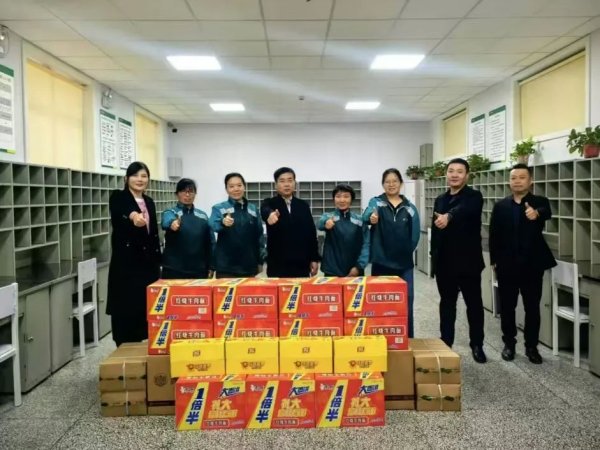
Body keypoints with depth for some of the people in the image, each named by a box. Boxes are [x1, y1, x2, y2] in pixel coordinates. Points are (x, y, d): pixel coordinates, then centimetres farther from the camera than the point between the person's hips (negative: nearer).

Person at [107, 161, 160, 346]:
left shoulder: (149, 202, 13)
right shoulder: (118, 197, -4)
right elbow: (118, 216, -28)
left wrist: (158, 262, 14)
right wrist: (133, 216, -51)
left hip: (147, 263, 6)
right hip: (125, 263, -5)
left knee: (145, 308, 8)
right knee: (125, 311, -2)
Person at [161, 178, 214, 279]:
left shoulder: (203, 215, 10)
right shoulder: (170, 212, 0)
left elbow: (210, 242, 10)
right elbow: (166, 221, -25)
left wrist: (210, 267, 4)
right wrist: (172, 223, -48)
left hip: (199, 271, 3)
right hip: (174, 270, -3)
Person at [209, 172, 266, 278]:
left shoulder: (253, 209, 10)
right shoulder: (219, 208, 0)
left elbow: (259, 234, 14)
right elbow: (213, 225, -19)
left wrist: (260, 261, 11)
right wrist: (223, 223, -41)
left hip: (249, 266, 3)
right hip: (226, 267, -3)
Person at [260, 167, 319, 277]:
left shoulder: (303, 206, 11)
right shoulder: (269, 203, 2)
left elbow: (312, 232, 11)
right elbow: (265, 211, -24)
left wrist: (314, 259, 6)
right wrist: (270, 214, -48)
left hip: (301, 265, 3)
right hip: (277, 265, -2)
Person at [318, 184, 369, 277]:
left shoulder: (360, 220, 4)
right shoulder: (328, 217, 0)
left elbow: (366, 244, 1)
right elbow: (320, 224, -22)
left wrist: (359, 266, -11)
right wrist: (325, 222, -46)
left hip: (354, 272, 1)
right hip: (332, 272, -1)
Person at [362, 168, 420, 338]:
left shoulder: (410, 208, 5)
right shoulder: (376, 202, 1)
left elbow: (415, 235, 7)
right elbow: (366, 214, -21)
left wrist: (404, 252, 2)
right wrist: (371, 217, -43)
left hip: (404, 264, 1)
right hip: (381, 263, -1)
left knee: (406, 302, 4)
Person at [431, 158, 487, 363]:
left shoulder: (474, 196, -6)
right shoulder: (440, 200, 11)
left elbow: (463, 210, -31)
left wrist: (448, 216, -51)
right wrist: (434, 257, 11)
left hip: (468, 262, -4)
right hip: (445, 262, 5)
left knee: (474, 304, 6)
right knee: (447, 303, 12)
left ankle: (477, 345, 19)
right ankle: (445, 344, 22)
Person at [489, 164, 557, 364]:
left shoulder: (539, 202, -2)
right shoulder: (500, 205, 4)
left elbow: (547, 213, -26)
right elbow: (493, 234, 4)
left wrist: (536, 213, -50)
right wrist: (494, 260, -1)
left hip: (532, 265, -1)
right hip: (506, 265, 1)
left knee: (532, 308, 8)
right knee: (507, 307, 9)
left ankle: (531, 346, 21)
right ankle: (509, 343, 23)